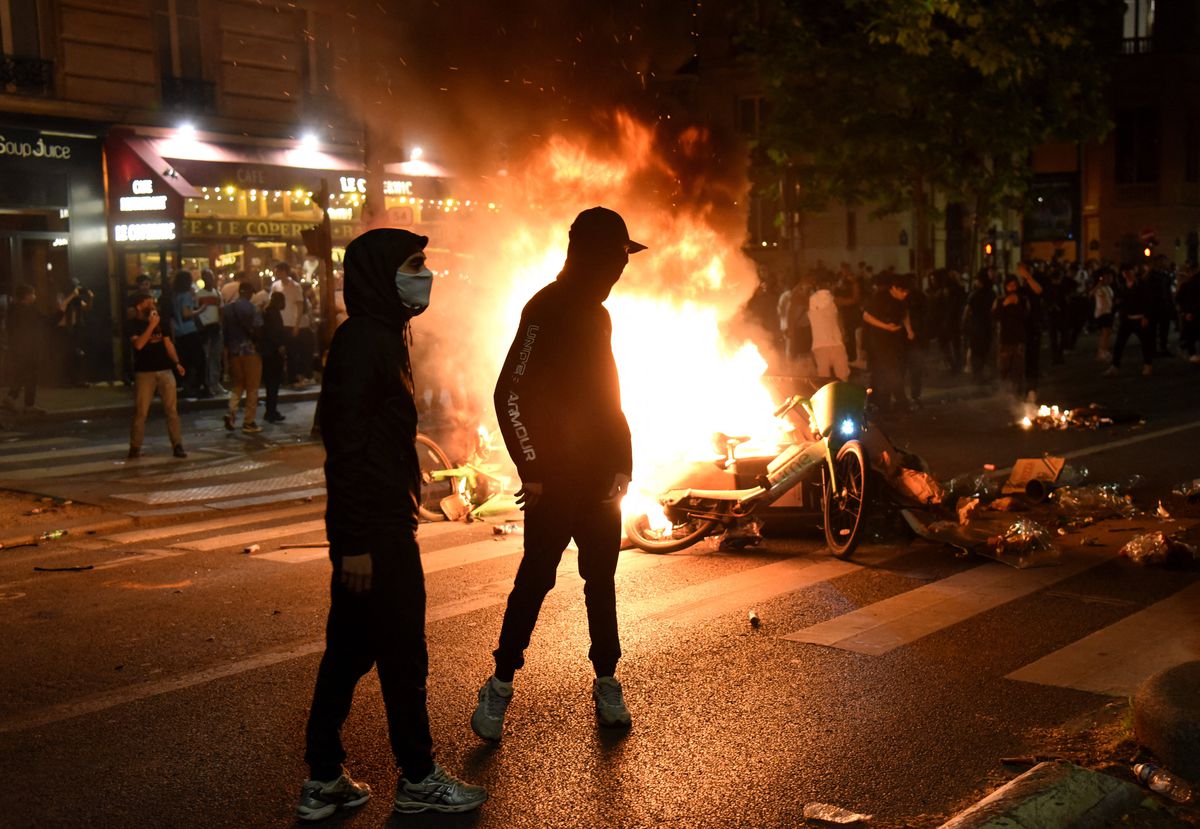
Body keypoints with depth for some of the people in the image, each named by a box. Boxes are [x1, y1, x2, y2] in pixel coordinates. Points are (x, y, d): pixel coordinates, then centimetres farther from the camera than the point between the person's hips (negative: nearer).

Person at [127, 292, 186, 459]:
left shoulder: (160, 321, 12)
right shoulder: (134, 324, -3)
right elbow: (138, 344, -19)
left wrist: (176, 362, 2)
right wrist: (151, 325, -21)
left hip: (165, 370, 4)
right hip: (144, 373, -4)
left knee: (171, 410, 0)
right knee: (140, 412, -1)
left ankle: (177, 445, 2)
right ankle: (135, 447, 7)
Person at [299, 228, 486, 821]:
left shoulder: (383, 337, 15)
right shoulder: (363, 342, -16)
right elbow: (346, 446, -22)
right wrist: (355, 542, -23)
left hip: (383, 525, 10)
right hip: (375, 532, -10)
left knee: (350, 651, 14)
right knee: (403, 655, 2)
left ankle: (323, 781, 23)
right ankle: (417, 780, 17)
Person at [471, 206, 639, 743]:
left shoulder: (596, 314, 15)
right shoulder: (547, 310, -11)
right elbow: (509, 395, -16)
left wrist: (621, 462, 10)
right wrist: (532, 470, -16)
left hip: (599, 477, 8)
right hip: (556, 478, -8)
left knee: (601, 579, 11)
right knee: (535, 578, -3)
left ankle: (607, 684, 20)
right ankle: (500, 687, 8)